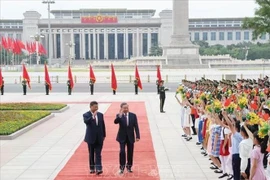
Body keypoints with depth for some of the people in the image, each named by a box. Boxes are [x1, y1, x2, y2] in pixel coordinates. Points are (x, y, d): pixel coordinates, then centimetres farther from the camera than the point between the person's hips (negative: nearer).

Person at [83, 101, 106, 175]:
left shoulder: (100, 115, 6)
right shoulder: (86, 115, -5)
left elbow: (103, 125, 11)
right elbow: (86, 122, -26)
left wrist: (104, 135, 10)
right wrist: (93, 116, -33)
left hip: (99, 138, 2)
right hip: (91, 138, -2)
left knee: (98, 154, -4)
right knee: (91, 154, 9)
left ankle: (98, 169, -10)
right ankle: (92, 168, 18)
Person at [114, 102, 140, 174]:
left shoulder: (133, 115, -1)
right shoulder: (119, 116, -5)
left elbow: (136, 126, -2)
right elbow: (115, 122, -24)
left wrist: (137, 136, -8)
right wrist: (120, 116, -39)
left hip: (130, 137, 2)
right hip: (122, 137, -2)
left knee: (130, 152, 7)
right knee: (122, 151, -10)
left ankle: (129, 166, 22)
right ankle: (122, 167, 0)